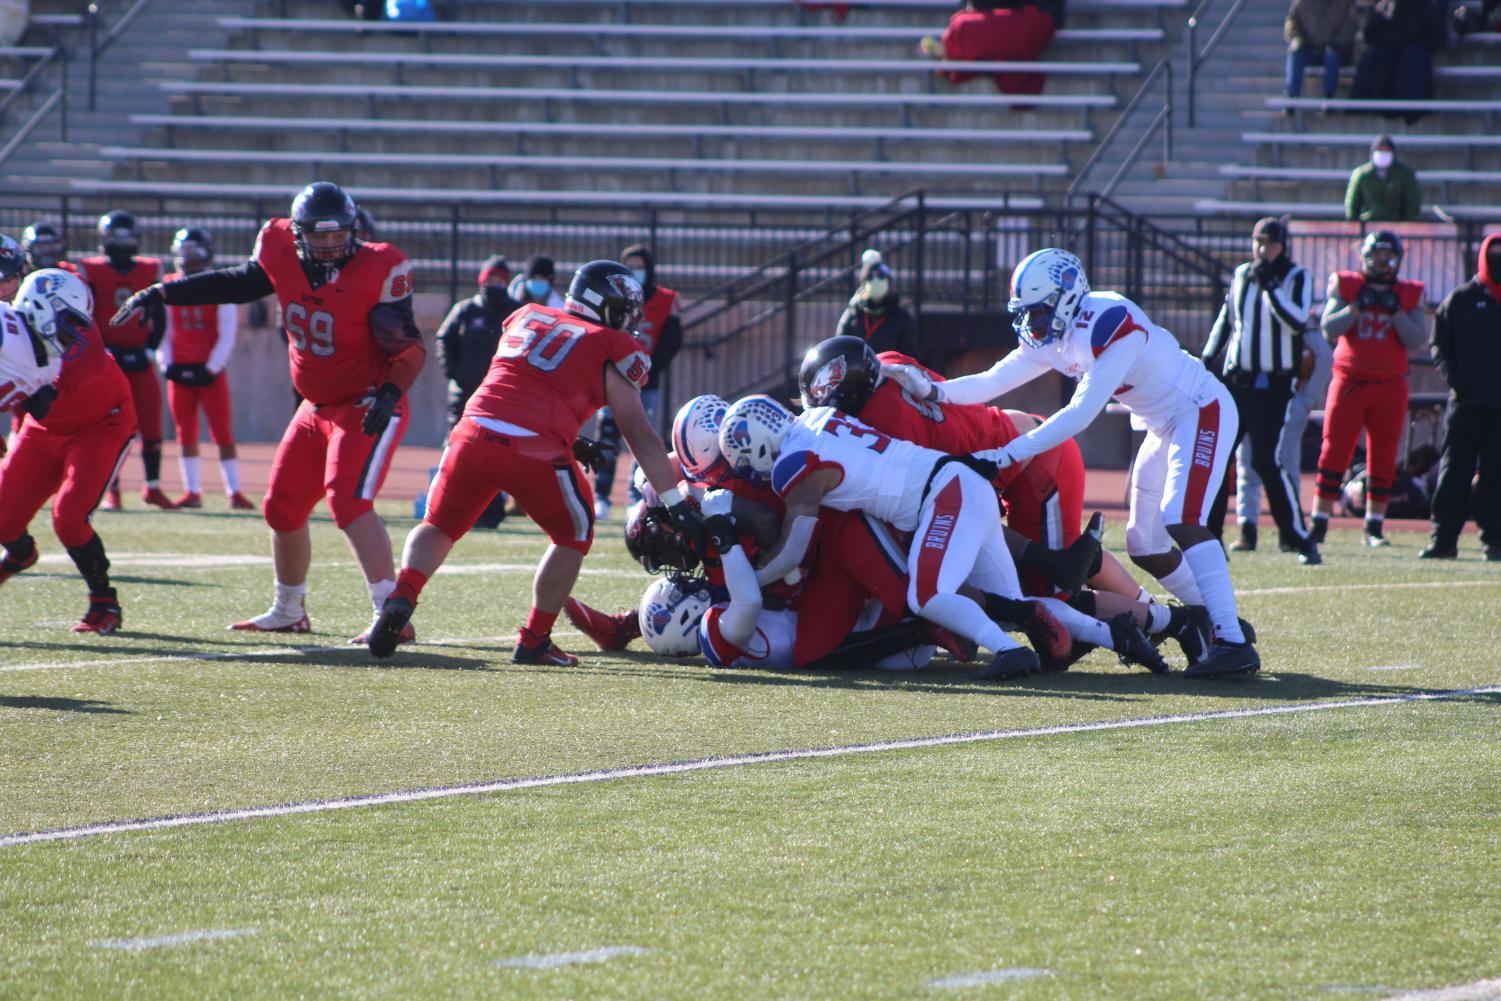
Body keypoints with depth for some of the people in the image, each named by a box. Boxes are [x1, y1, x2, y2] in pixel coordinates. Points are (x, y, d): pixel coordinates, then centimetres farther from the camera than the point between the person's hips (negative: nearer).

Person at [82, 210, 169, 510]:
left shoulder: (150, 272, 6)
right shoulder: (91, 272, -1)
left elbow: (158, 319, 9)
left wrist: (148, 350, -3)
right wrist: (103, 352, -11)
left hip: (138, 359, 2)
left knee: (151, 427, 0)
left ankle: (153, 487, 12)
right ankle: (111, 491, 4)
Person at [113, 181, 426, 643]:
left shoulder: (376, 271, -20)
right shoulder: (282, 255, -5)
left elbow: (409, 347, -15)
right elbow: (235, 284, 12)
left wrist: (390, 393, -31)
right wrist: (158, 294, 9)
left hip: (367, 408, -7)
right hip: (317, 408, 7)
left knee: (349, 501, -25)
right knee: (283, 506, 14)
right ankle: (288, 612, 33)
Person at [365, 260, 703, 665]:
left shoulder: (526, 317, 24)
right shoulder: (613, 350, 11)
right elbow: (640, 435, 9)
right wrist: (677, 505, 12)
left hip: (475, 433, 4)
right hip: (536, 450, -4)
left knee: (439, 525, 21)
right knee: (574, 536, 20)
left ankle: (402, 597, -5)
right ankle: (534, 641, 17)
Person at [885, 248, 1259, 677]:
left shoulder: (1110, 323, -28)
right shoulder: (1052, 338, 0)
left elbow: (1081, 413, -32)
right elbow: (992, 382, -1)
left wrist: (1009, 453, -32)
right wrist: (931, 390, -18)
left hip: (1202, 411, -10)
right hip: (1166, 426, 10)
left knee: (1181, 521, -26)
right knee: (1144, 545, 10)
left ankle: (1234, 644, -29)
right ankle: (1219, 626, 23)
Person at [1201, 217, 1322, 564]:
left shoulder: (1297, 278, -4)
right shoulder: (1241, 275, 11)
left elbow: (1298, 321, -19)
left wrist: (1270, 285, -23)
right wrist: (1208, 359, 13)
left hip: (1273, 385, -5)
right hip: (1235, 379, 5)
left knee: (1268, 462, -12)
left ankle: (1302, 541, -3)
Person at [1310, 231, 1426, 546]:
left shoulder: (1410, 294, 6)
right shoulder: (1345, 285, 4)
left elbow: (1415, 340, -4)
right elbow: (1328, 329, -7)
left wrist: (1395, 309, -13)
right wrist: (1358, 305, -16)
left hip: (1390, 387, 1)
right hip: (1348, 381, -1)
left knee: (1383, 459, 2)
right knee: (1334, 453, -3)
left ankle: (1374, 527, 9)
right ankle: (1319, 523, 1)